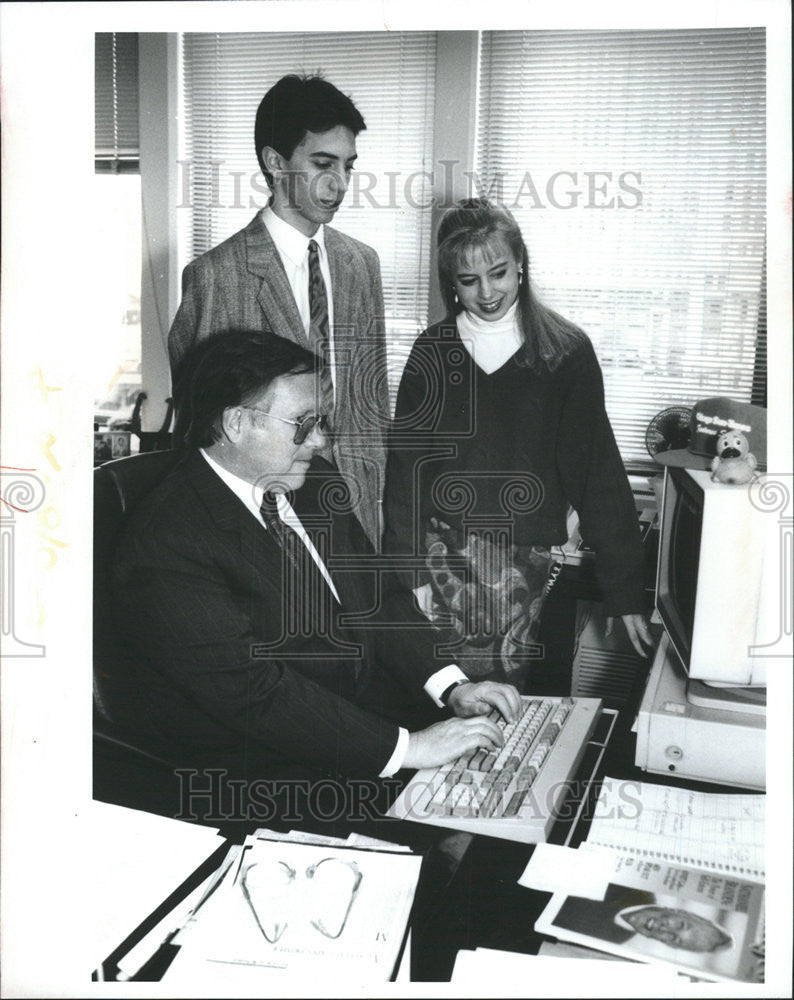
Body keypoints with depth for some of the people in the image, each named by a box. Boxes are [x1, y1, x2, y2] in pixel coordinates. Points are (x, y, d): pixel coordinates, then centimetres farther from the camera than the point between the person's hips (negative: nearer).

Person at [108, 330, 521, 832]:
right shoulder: (166, 542, -21)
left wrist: (450, 685, -6)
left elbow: (378, 594, 8)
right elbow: (255, 691, -25)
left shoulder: (314, 481, 5)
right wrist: (404, 748, -25)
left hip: (364, 706, 8)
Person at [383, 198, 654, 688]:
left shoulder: (566, 350, 0)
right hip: (445, 553, 1)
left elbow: (599, 472, -2)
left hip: (528, 563, -1)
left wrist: (625, 590, -6)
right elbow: (405, 464, 3)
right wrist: (411, 574, -4)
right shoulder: (433, 351, 4)